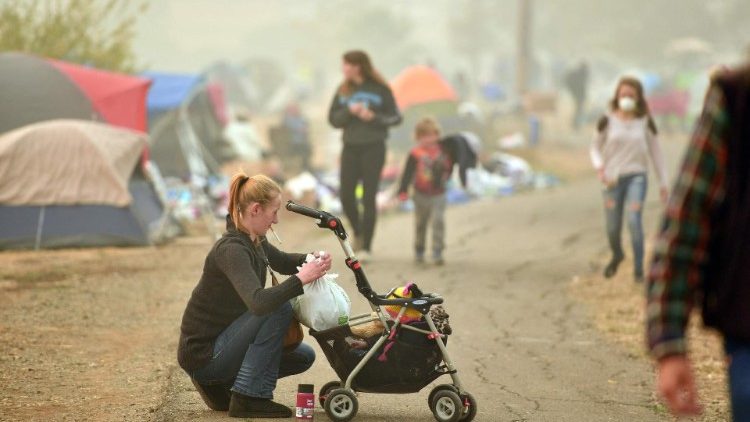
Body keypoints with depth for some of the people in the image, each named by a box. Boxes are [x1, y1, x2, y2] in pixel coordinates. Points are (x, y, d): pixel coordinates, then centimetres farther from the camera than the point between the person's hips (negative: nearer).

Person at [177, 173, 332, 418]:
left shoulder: (254, 241, 4)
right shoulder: (231, 250, -25)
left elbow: (282, 262, 23)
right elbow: (258, 302, -40)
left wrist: (313, 261, 2)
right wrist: (302, 279, -33)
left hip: (222, 341, 10)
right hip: (202, 353, -10)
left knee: (304, 357, 14)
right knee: (279, 309, -23)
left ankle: (219, 386, 12)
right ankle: (249, 398, -16)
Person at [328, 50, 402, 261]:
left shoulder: (380, 89, -4)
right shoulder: (343, 90, 6)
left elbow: (396, 117, -1)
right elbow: (333, 119, 4)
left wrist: (374, 117, -17)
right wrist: (349, 111, -14)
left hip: (373, 148, -3)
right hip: (350, 148, 3)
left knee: (368, 198, -3)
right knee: (347, 197, -1)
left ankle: (366, 247, 2)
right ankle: (358, 231, 27)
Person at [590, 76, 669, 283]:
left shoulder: (645, 122, 1)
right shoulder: (608, 121, 0)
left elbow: (655, 151, 9)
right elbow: (595, 147, 9)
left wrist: (663, 182, 8)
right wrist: (600, 166, -12)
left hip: (637, 175, -1)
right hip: (613, 178, 1)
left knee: (634, 221, -19)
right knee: (613, 227, 8)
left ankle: (639, 270, -14)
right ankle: (617, 255, 41)